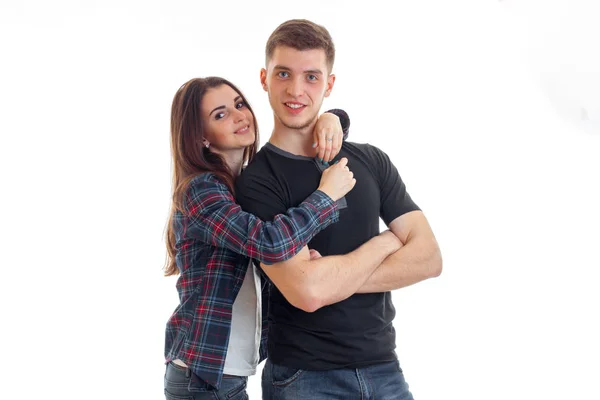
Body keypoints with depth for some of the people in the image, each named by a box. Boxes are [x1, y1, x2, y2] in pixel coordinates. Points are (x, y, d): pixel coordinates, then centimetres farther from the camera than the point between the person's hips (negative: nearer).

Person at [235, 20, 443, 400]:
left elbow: (429, 257, -4)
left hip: (384, 368, 4)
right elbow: (307, 291, -23)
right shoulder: (256, 182, -11)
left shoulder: (371, 161, 3)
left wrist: (333, 277, -16)